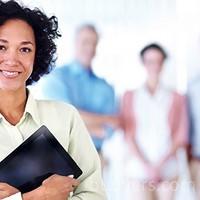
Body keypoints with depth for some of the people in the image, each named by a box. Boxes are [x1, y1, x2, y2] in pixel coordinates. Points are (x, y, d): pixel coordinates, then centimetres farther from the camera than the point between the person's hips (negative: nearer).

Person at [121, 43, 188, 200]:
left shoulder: (176, 98, 9)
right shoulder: (130, 96, 9)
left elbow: (181, 136, 5)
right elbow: (128, 134, 3)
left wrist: (160, 163, -7)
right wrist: (145, 164, -10)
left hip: (167, 168, 1)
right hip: (139, 167, 0)